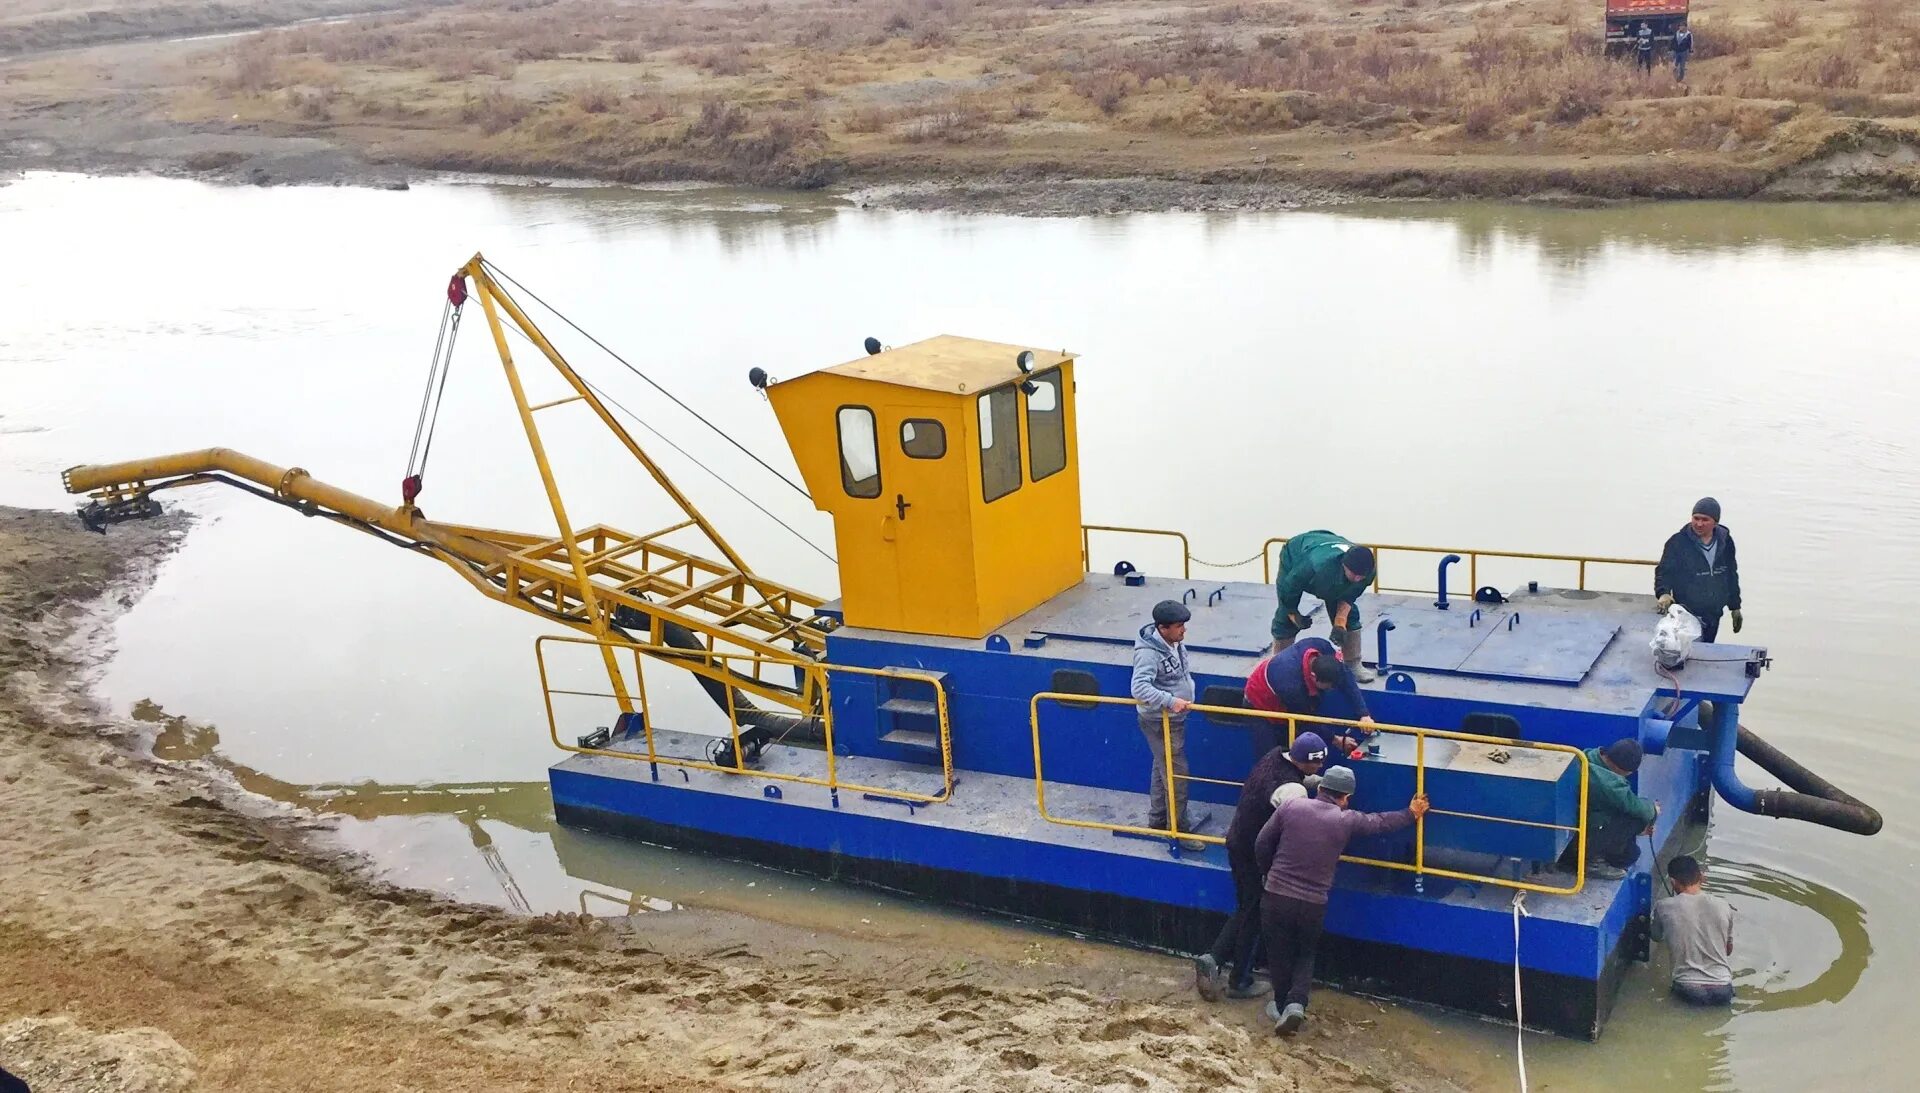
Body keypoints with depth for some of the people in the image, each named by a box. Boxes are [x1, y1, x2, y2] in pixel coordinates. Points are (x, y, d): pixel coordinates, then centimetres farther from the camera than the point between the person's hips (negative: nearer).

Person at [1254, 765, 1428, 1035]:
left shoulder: (1290, 806, -5)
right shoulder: (1347, 821, -3)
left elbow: (1262, 845, 0)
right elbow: (1381, 822, 15)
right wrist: (1410, 814, 33)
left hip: (1276, 896, 0)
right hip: (1313, 904, 0)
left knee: (1279, 953, 18)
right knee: (1305, 954, 20)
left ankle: (1281, 1006, 29)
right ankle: (1296, 1003, 2)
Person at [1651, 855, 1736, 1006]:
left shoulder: (1663, 907, -7)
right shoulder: (1723, 906, -2)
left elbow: (1657, 937, 15)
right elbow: (1729, 950, 14)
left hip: (1689, 991, -3)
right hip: (1722, 992, 3)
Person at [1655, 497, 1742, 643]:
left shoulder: (1725, 541, 4)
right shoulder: (1678, 542, -10)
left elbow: (1731, 575, 15)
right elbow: (1664, 572, -12)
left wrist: (1735, 607, 18)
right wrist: (1663, 593, -32)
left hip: (1713, 615, 5)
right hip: (1686, 617, -5)